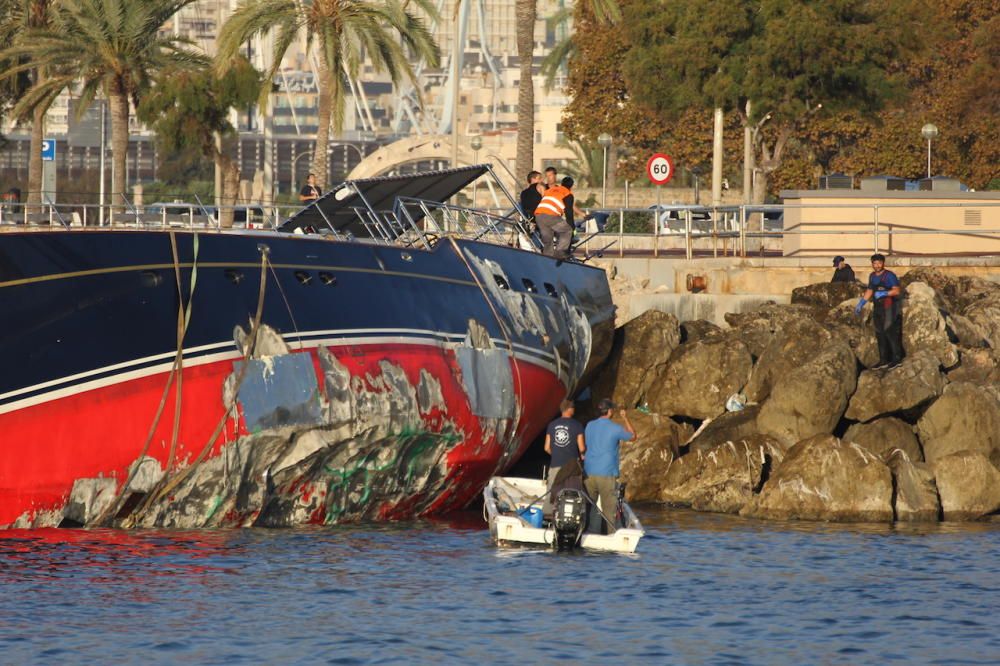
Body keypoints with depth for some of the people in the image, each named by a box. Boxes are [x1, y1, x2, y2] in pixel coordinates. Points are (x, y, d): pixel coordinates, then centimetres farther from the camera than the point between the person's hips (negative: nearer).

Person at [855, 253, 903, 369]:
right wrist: (860, 304, 20)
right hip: (877, 308, 7)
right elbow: (869, 291, 24)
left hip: (888, 308, -7)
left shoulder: (889, 276, -9)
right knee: (880, 334, 8)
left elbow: (896, 290, -16)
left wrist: (884, 293, -27)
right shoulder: (872, 276, 13)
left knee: (889, 332, -13)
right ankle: (883, 360, 14)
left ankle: (897, 358, -9)